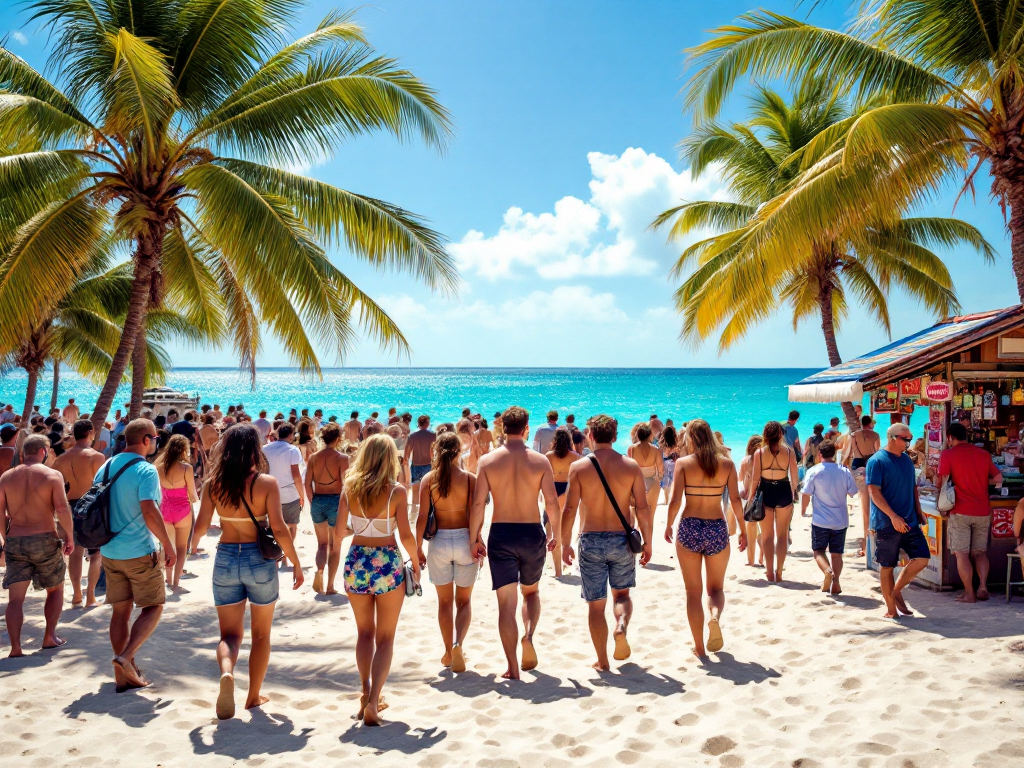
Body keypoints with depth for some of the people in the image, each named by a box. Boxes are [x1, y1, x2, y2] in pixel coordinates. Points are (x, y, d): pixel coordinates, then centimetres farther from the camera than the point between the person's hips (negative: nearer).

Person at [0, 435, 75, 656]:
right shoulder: (53, 475, -5)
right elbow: (62, 509, -13)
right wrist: (70, 537, -3)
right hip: (45, 539, -2)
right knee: (55, 589, 18)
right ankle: (50, 637, 16)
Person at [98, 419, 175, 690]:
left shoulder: (106, 467, 8)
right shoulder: (146, 470, -15)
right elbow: (149, 512, -24)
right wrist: (168, 544, -15)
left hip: (110, 552, 7)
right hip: (140, 552, -7)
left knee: (121, 610, 13)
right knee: (153, 607, 8)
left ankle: (124, 674, 16)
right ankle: (126, 657, -9)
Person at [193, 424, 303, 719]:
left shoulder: (213, 483, -3)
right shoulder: (266, 482, -11)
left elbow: (200, 527, -2)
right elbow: (278, 528, -15)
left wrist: (193, 541, 21)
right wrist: (296, 563, -5)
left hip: (226, 559, 2)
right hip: (260, 560, -2)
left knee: (230, 633, 12)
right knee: (261, 634, 17)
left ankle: (226, 672, -19)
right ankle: (254, 696, 24)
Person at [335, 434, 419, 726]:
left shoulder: (349, 489, -1)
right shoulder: (397, 492, -11)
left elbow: (339, 533, 2)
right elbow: (405, 535, -13)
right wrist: (415, 562, 4)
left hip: (356, 563, 3)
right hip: (387, 565, -3)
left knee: (364, 633, 21)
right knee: (385, 638, 7)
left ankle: (367, 695, 28)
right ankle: (372, 703, -2)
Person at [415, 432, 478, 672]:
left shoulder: (429, 479, -4)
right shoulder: (470, 478, -6)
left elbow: (422, 517, -4)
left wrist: (418, 548, 4)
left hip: (439, 542, 1)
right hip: (464, 540, -1)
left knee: (444, 602, 15)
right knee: (464, 601, 13)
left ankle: (449, 652, 21)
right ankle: (458, 644, -8)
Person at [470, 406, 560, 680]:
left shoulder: (488, 460, -3)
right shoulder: (540, 460, -3)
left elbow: (478, 503, -6)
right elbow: (552, 502, -5)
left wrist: (474, 539, 3)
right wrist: (555, 534, 9)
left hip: (500, 535, 0)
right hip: (532, 534, 1)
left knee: (506, 603, 5)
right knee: (531, 591, 24)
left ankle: (513, 670, 4)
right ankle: (529, 635, -2)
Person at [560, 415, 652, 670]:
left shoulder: (578, 467, -5)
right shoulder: (631, 466, -2)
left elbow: (569, 509, -6)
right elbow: (643, 508, -3)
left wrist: (565, 544, 4)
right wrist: (647, 542, 7)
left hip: (591, 541, -1)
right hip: (622, 539, 1)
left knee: (595, 604, 9)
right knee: (621, 593, 20)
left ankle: (602, 661, 13)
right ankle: (622, 625, -10)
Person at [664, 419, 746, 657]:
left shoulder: (683, 463, -5)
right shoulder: (726, 464, 0)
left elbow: (675, 500, -10)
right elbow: (735, 499, -2)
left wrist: (669, 525, 6)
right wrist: (742, 529, 10)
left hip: (689, 529, -1)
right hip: (717, 529, 1)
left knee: (693, 592, 11)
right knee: (716, 588, 18)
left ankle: (699, 647, 11)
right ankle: (715, 615, -14)